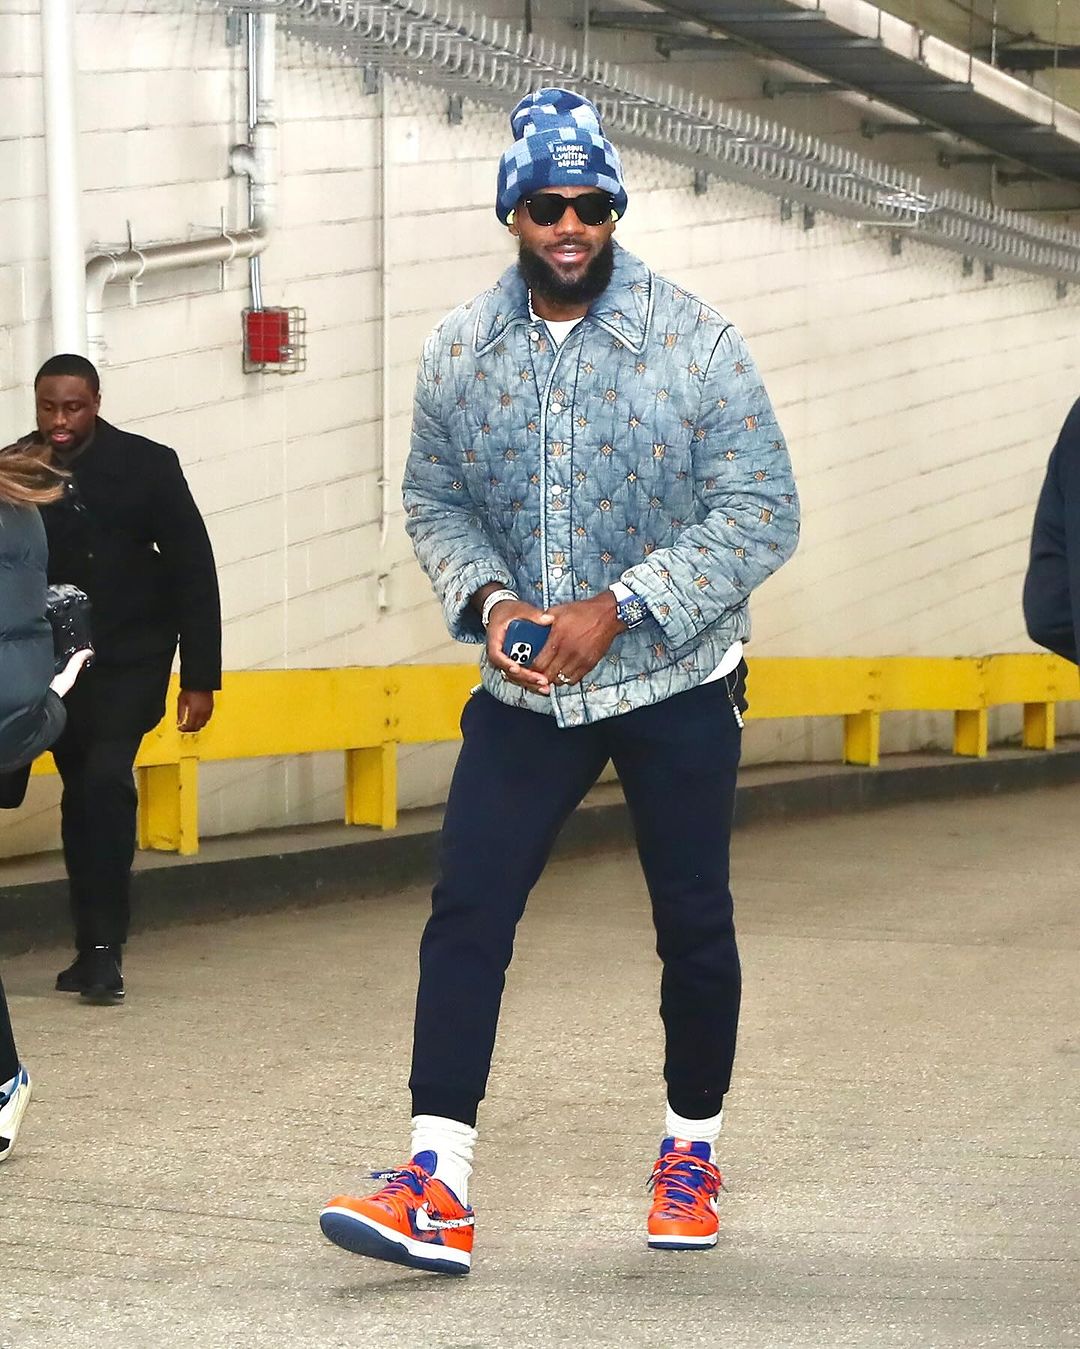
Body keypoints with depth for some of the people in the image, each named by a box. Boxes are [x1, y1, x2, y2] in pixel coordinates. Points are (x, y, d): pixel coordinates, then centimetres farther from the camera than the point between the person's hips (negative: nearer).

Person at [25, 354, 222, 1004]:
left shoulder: (146, 465, -7)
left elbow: (193, 569, -3)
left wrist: (200, 676, -6)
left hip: (130, 661, -3)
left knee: (105, 780, -18)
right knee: (82, 794, 8)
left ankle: (103, 947, -16)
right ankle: (97, 949, 17)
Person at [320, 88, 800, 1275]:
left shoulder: (695, 342, -12)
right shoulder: (459, 352, -2)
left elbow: (760, 512, -13)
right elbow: (434, 502, 8)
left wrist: (616, 611, -21)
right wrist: (489, 601, -13)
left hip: (675, 685, -2)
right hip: (524, 689, 2)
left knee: (693, 925, 9)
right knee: (464, 914, -9)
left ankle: (691, 1149, 30)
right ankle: (436, 1188, -11)